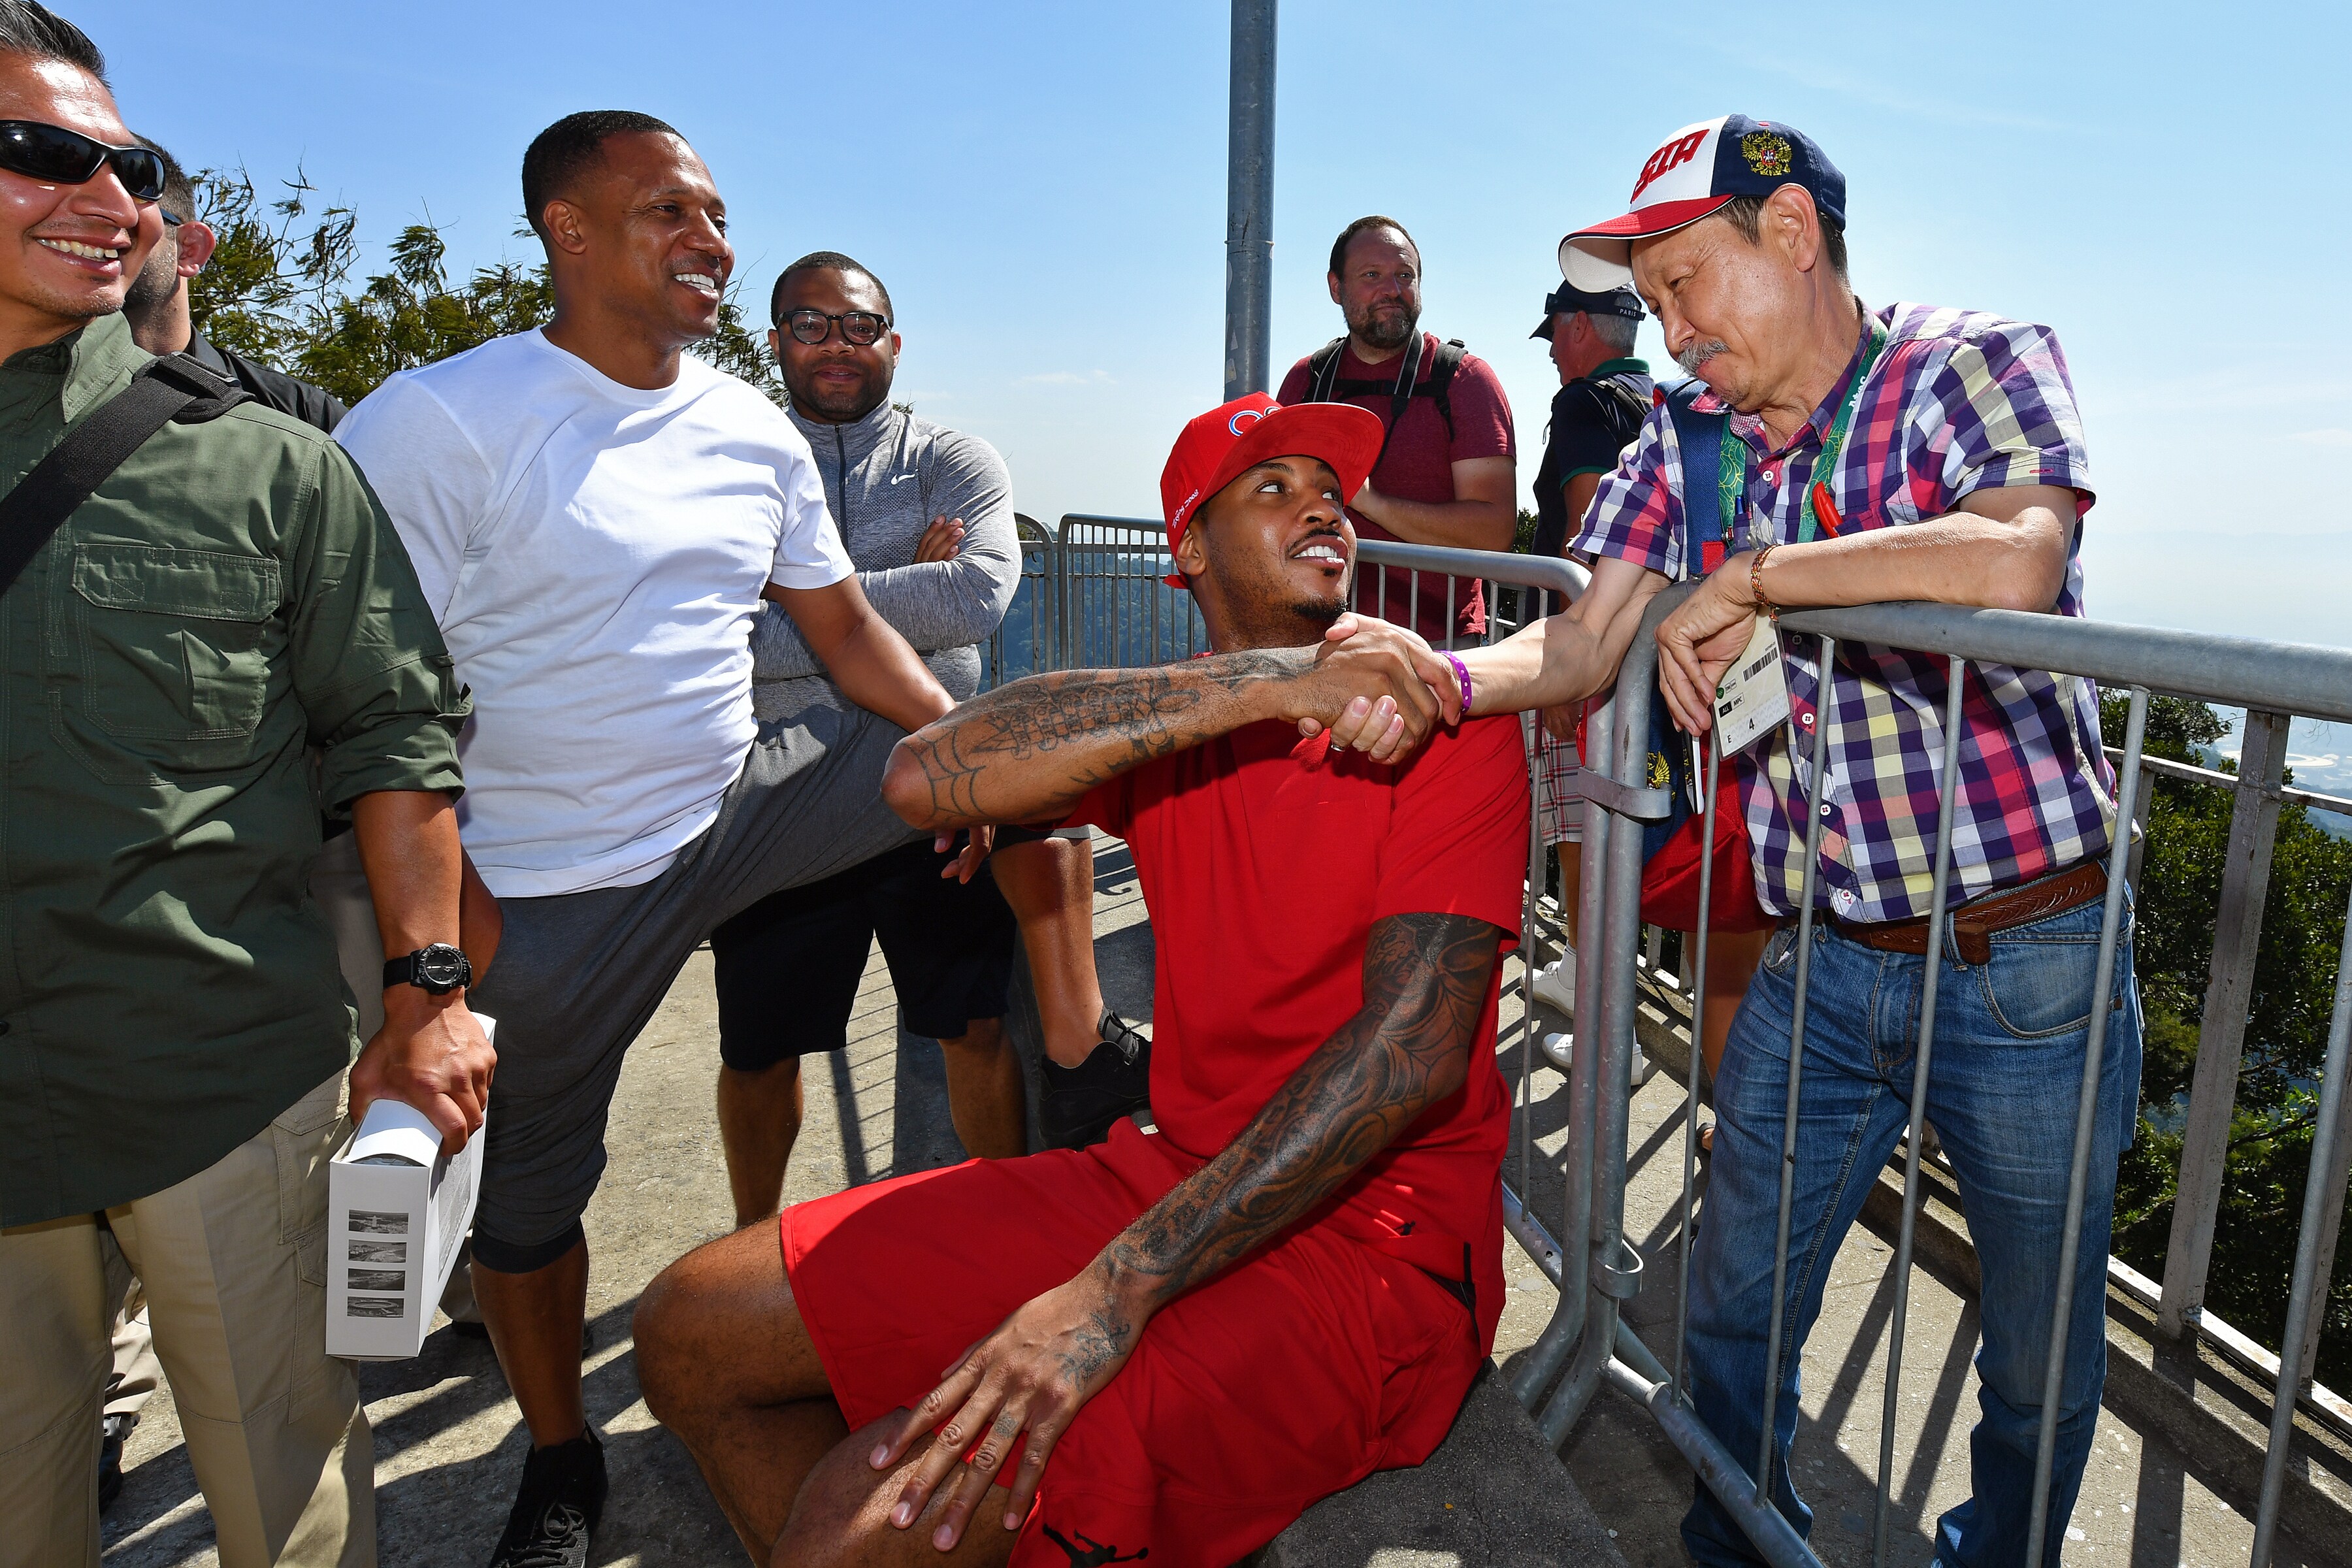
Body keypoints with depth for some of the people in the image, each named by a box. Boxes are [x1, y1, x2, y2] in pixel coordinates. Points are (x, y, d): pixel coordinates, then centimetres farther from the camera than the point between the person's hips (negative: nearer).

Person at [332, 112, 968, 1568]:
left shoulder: (757, 434, 4)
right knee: (530, 1190, 11)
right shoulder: (437, 422, -14)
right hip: (557, 887, -4)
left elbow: (846, 626, 8)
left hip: (744, 808, 4)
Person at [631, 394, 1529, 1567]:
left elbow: (1416, 1050, -18)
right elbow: (924, 779, -15)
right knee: (692, 1332, 5)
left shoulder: (1442, 716, -7)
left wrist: (1119, 1290, -25)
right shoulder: (1160, 721, 5)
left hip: (1371, 1231, -5)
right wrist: (1266, 684, -22)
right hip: (1170, 1166, 6)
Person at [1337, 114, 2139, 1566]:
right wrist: (1434, 675, -22)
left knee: (2043, 1358, 16)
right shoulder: (1684, 445, 5)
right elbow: (1581, 647, -3)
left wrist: (1755, 575, -21)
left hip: (2028, 959, -3)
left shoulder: (1983, 363, -9)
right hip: (1821, 963, 4)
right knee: (1735, 1311, 14)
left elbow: (2014, 564, -30)